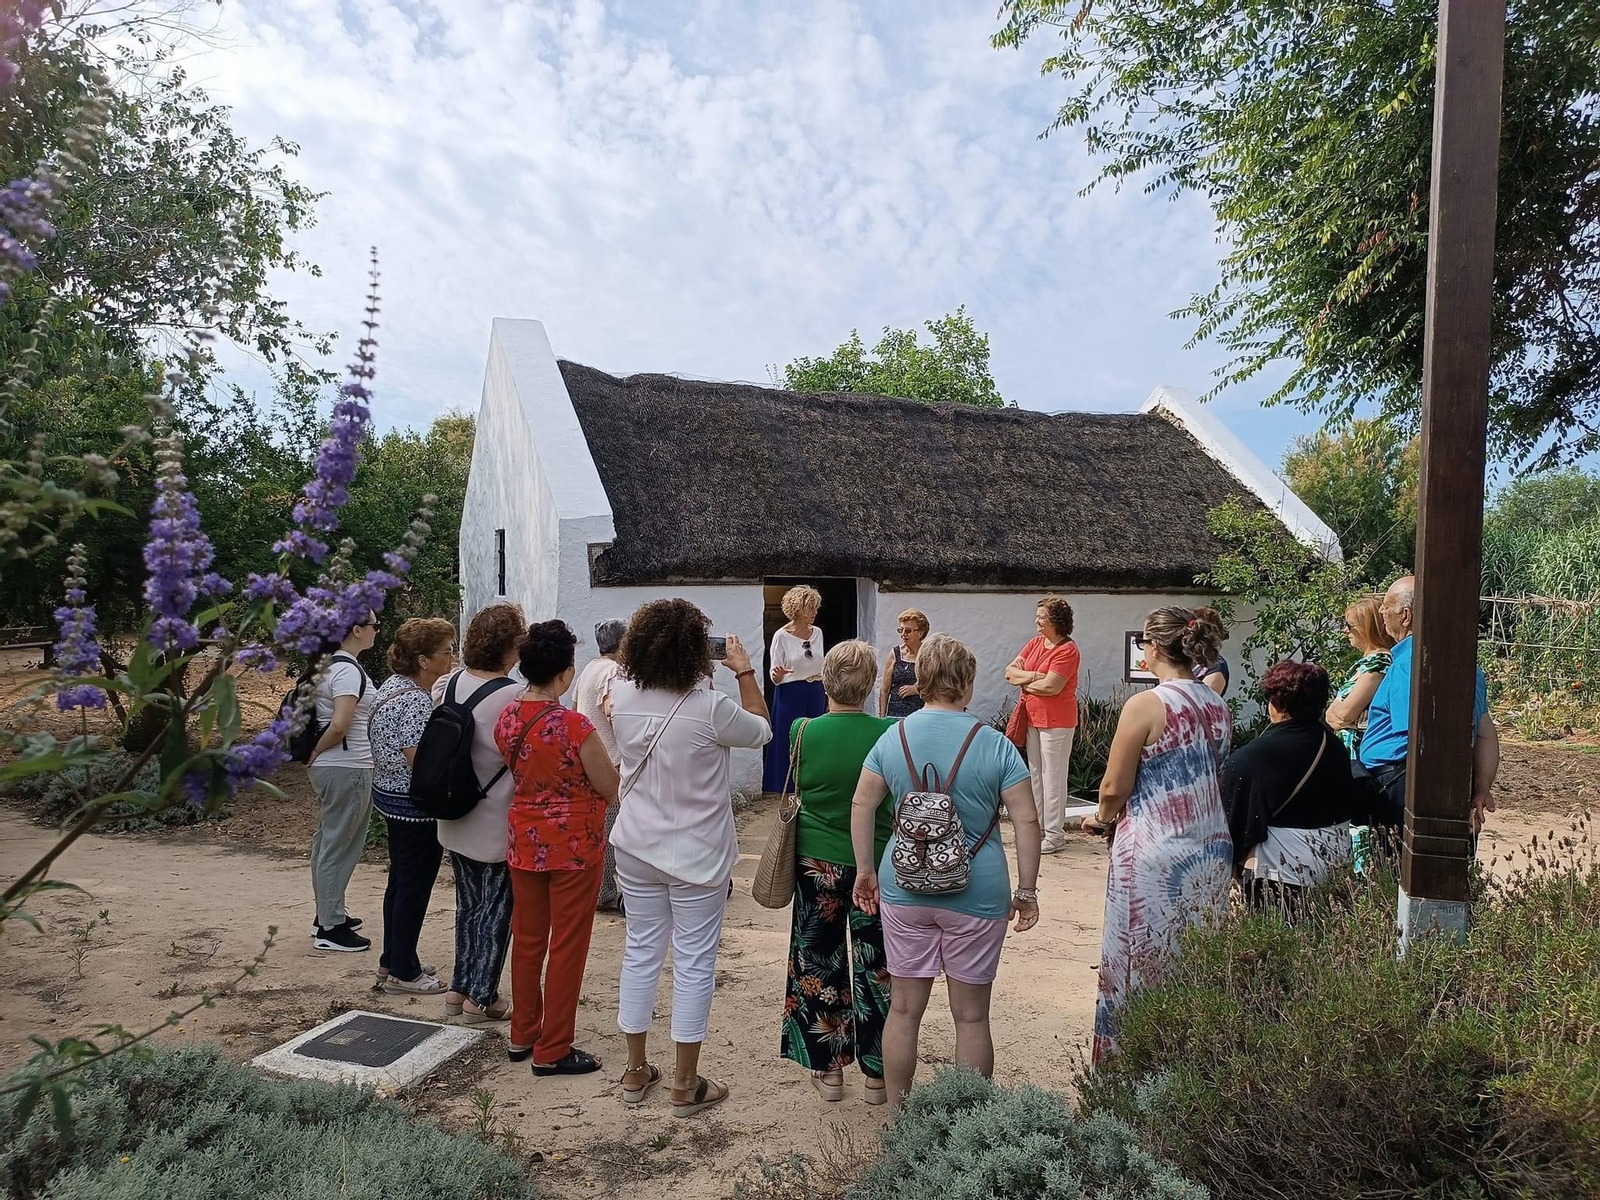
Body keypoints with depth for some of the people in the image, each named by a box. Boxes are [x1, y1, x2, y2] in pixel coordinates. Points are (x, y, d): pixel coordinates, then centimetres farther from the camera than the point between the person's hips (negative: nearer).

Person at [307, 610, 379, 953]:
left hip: (328, 767, 10)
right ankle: (330, 929, 9)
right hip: (347, 768, -10)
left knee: (327, 841, 19)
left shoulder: (329, 664, 11)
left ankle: (328, 915, 32)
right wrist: (316, 752, -12)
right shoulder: (349, 671, -19)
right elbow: (339, 725, -26)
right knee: (339, 846, -1)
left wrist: (315, 754, 15)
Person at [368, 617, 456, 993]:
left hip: (388, 793, 10)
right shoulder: (416, 702, -25)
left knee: (400, 881, 21)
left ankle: (392, 962, 34)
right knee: (414, 888, 3)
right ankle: (402, 973, 16)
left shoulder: (393, 684, 6)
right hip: (415, 805, -10)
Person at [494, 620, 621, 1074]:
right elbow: (611, 788, -14)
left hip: (524, 842, 7)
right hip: (574, 845, -6)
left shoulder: (507, 718, -3)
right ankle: (552, 1050, 16)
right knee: (567, 946, 6)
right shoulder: (575, 726, -24)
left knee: (527, 938, 19)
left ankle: (522, 1035, 34)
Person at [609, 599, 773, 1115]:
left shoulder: (621, 696, -10)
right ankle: (685, 1085, 19)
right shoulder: (711, 708, -23)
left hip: (637, 850, 5)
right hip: (697, 856, -4)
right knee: (694, 961, 8)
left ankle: (636, 1072, 29)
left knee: (641, 951, 17)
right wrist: (745, 672, 2)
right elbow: (761, 731, -4)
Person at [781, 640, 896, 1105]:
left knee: (821, 963, 16)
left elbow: (795, 791, 2)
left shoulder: (803, 731, -13)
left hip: (816, 862, 1)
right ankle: (876, 1073, 24)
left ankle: (827, 1068, 26)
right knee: (875, 966, 13)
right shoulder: (890, 733, -15)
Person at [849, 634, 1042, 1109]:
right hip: (976, 894, -2)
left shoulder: (893, 737, 0)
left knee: (904, 1009, 14)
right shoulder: (994, 745, -8)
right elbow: (1026, 822, -8)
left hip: (904, 890, 3)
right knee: (971, 1016, 11)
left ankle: (897, 1116, 26)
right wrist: (1026, 891, 1)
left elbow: (862, 806, 3)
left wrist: (865, 869, 12)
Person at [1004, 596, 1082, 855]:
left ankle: (1054, 836, 5)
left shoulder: (1067, 650, -14)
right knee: (1036, 775, 14)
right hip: (1033, 717, 8)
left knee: (1053, 778, -2)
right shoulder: (1035, 643, 9)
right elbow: (1010, 671, 4)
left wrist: (1024, 683, -6)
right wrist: (1033, 675, -14)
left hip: (1056, 721, -8)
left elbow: (1051, 687, -22)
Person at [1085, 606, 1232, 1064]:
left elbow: (1114, 788, -12)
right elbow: (1214, 779, 15)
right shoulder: (1219, 707, 6)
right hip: (1213, 852, 7)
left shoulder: (1145, 705, -14)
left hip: (1154, 857, -6)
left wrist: (1102, 819, 9)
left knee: (1141, 964, 6)